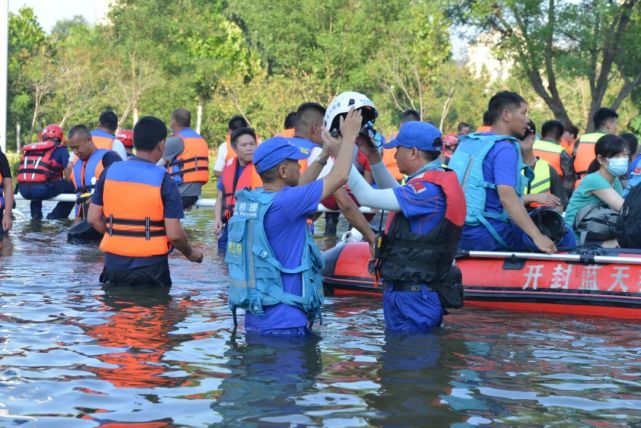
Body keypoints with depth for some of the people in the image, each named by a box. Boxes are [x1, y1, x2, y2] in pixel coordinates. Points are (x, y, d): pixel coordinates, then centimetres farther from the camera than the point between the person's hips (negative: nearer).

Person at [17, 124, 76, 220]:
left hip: (23, 190, 6)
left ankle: (36, 214, 28)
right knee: (73, 186, 12)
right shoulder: (60, 149, 9)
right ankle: (56, 216, 12)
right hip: (43, 189, -6)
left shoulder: (28, 149, 25)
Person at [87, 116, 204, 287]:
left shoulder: (110, 172, 0)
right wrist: (190, 253, 7)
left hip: (114, 263, 4)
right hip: (151, 266, -3)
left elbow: (93, 218, 3)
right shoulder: (164, 181, -11)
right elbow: (174, 234, -12)